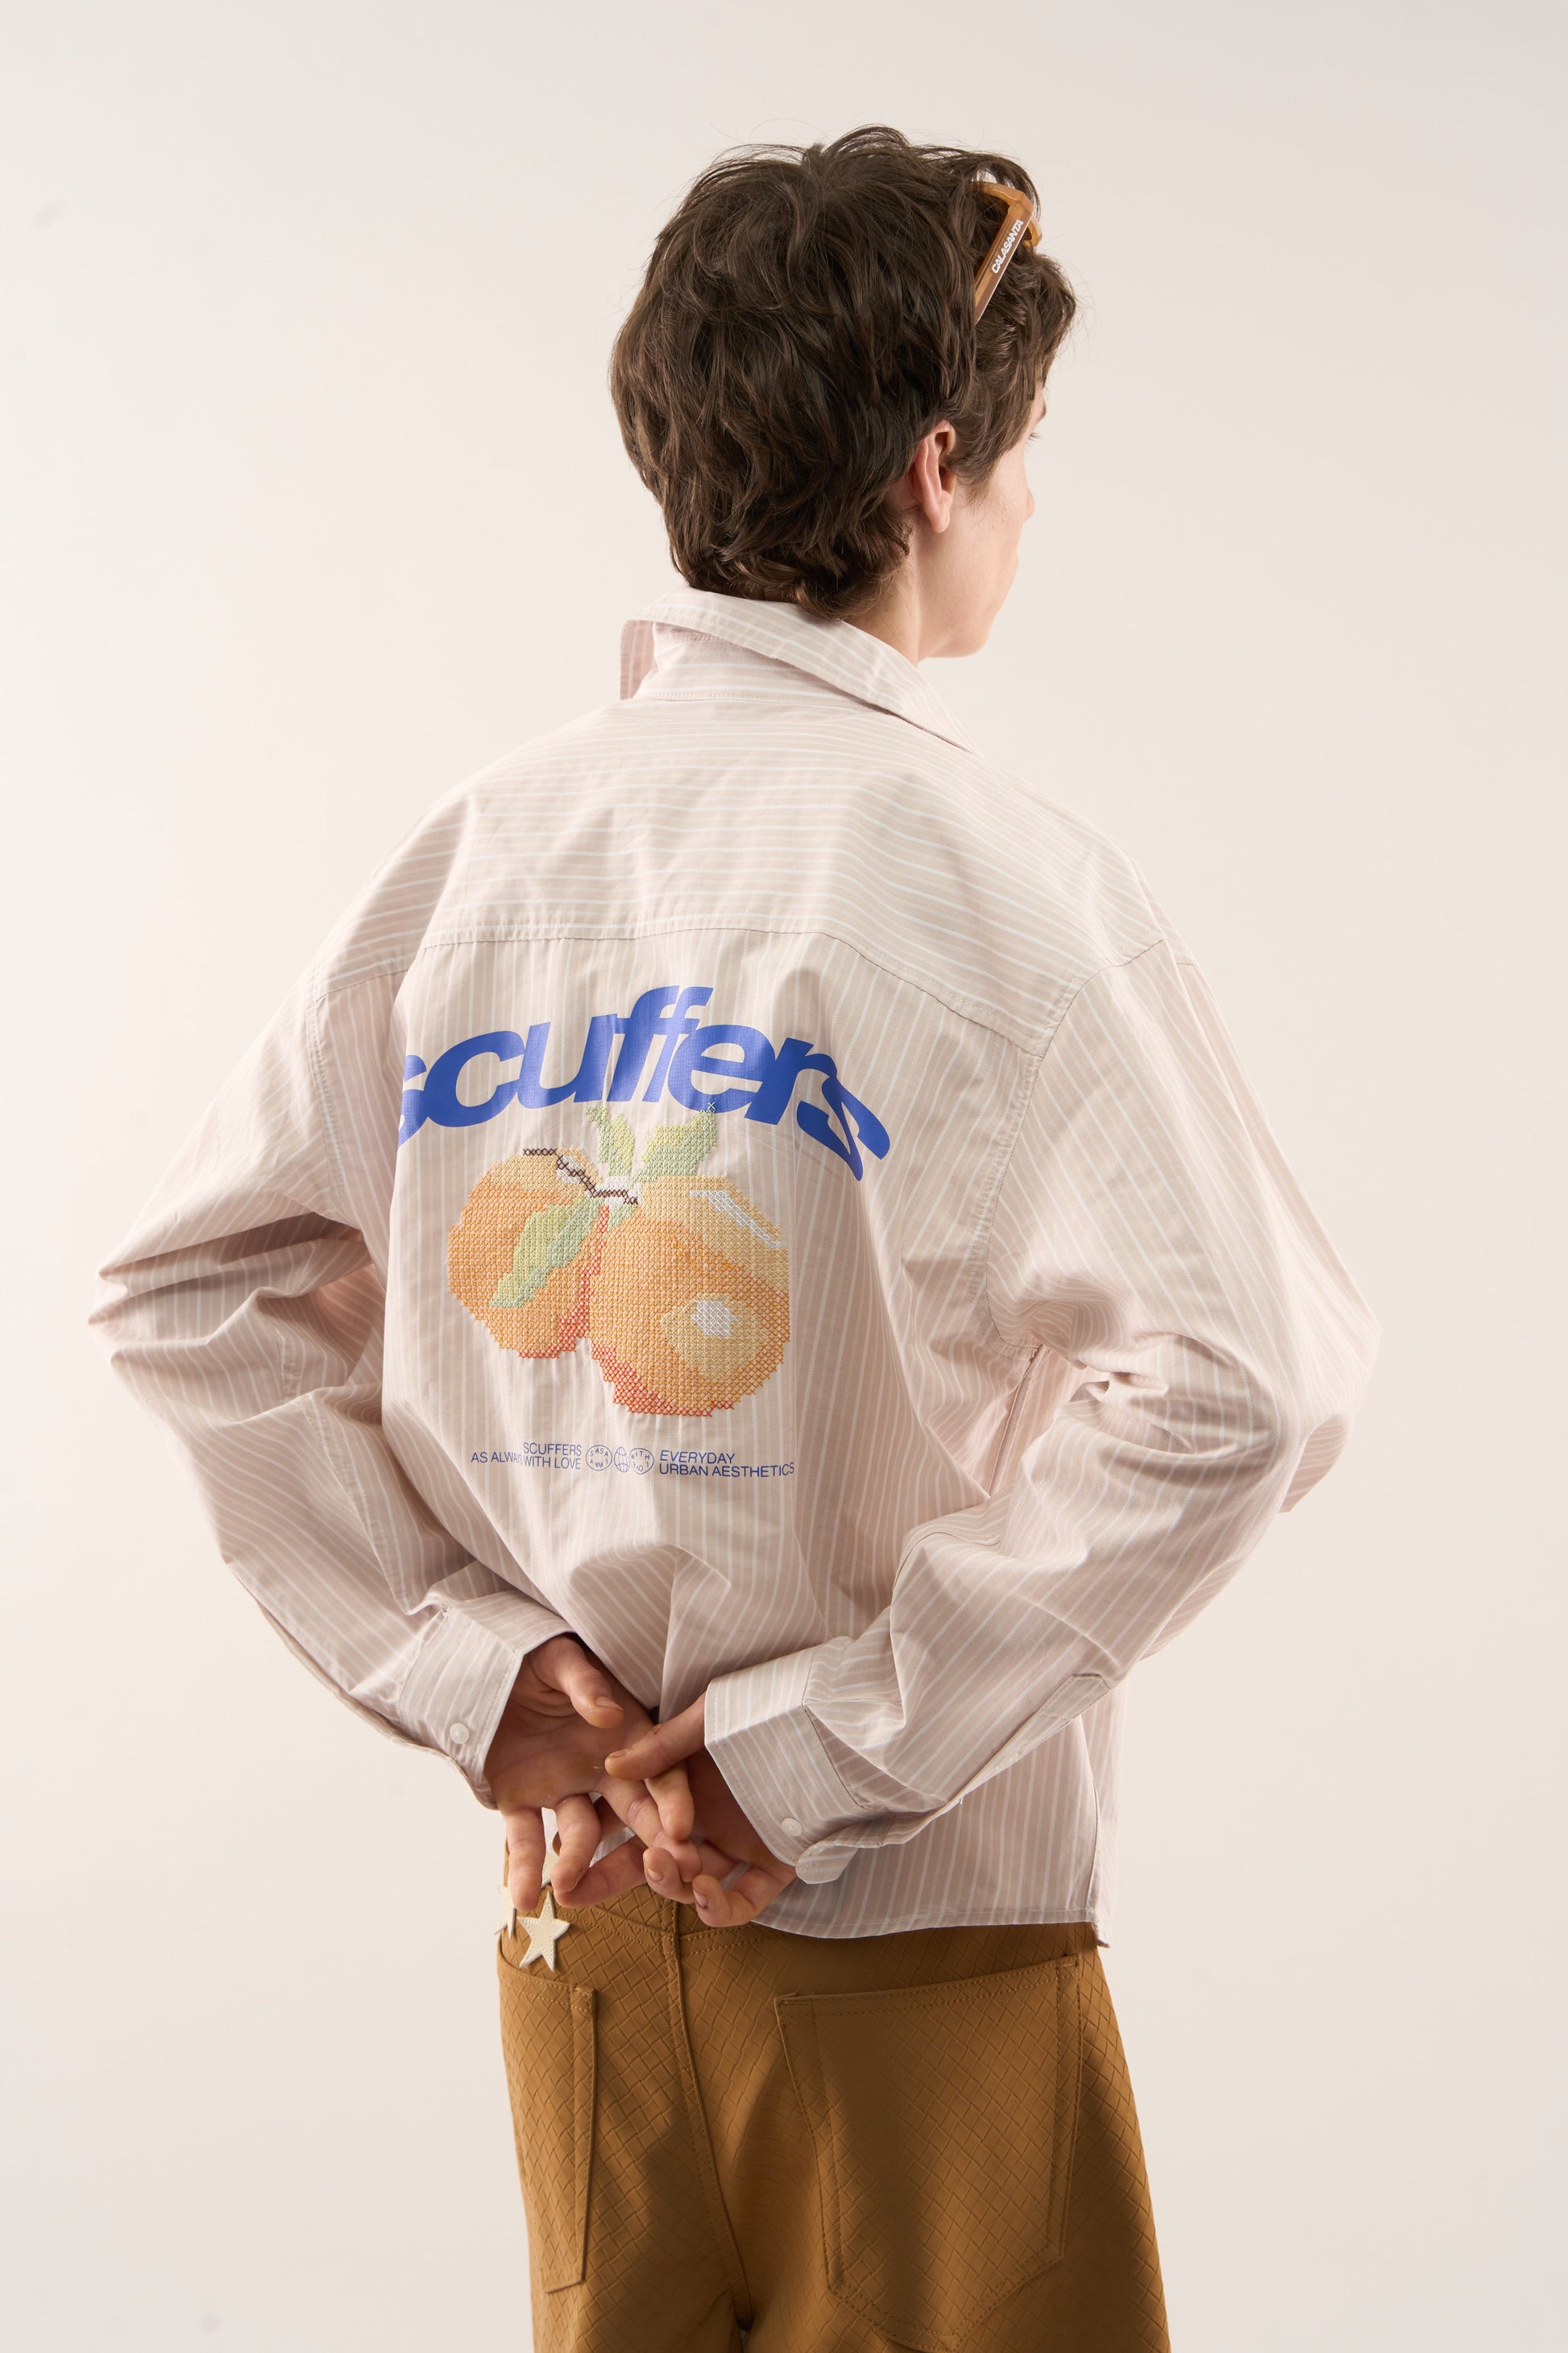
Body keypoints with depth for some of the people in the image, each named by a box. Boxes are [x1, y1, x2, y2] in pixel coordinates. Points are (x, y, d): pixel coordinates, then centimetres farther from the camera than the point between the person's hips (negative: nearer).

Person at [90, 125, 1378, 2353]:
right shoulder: (974, 859, -14)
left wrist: (456, 1651, -2)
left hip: (574, 1892, 5)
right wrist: (826, 1748, -17)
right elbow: (1236, 1382, -23)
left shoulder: (479, 843, 2)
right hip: (920, 1927, -5)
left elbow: (187, 1294, 3)